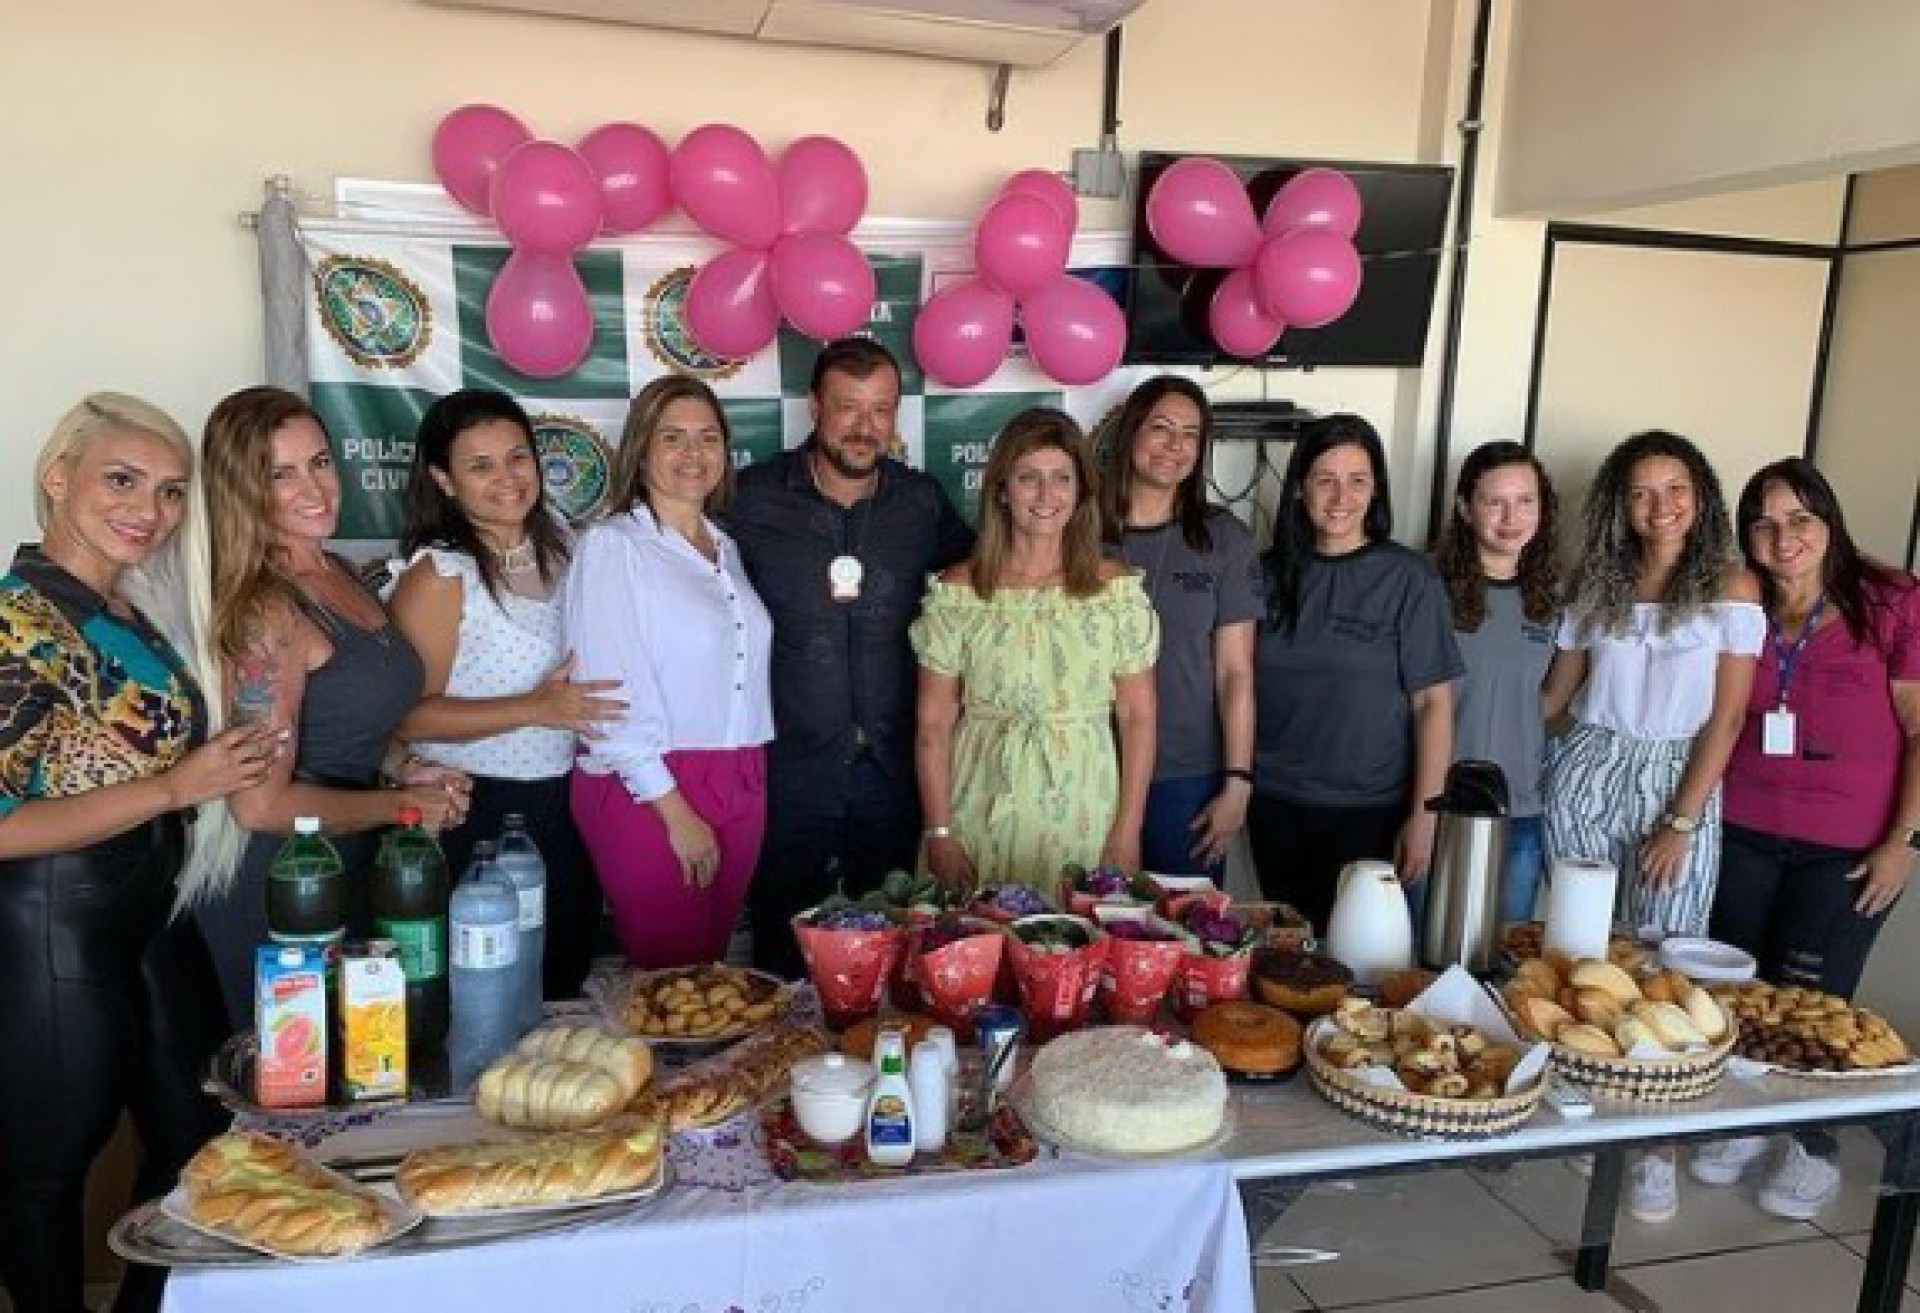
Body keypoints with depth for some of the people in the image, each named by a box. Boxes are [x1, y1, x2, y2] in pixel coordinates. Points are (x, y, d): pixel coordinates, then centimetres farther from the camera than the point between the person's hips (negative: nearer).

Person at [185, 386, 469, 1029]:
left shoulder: (337, 572, 3)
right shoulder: (264, 611, -22)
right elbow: (262, 804, -24)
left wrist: (405, 768, 1)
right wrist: (403, 805, -13)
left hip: (348, 869, 8)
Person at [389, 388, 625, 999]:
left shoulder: (557, 543, 4)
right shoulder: (439, 574, -16)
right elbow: (409, 715, -19)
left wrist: (590, 719, 6)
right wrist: (534, 709, -26)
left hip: (559, 804, 7)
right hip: (475, 815, -7)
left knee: (566, 980, 20)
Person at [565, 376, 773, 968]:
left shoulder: (725, 547, 13)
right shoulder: (611, 545, -7)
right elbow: (613, 693, -13)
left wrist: (747, 785, 4)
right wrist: (676, 811, -14)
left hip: (740, 786, 6)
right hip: (648, 790, -6)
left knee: (712, 964, 14)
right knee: (672, 974, 0)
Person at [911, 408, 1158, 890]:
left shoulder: (1117, 587, 0)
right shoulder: (957, 591, -2)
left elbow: (1138, 717, 1)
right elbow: (933, 724, -1)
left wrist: (1128, 831, -4)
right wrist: (940, 833, -6)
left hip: (1085, 819, 1)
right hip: (983, 811, 0)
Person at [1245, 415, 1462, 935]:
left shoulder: (1409, 578, -6)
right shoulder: (1273, 572, 3)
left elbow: (1433, 702, -7)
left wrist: (1423, 817, -11)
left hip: (1370, 813, -3)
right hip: (1273, 805, 3)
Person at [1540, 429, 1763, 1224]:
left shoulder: (1729, 587, -2)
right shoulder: (1595, 585, 7)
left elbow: (1726, 717, -5)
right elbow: (1555, 693, 10)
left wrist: (1681, 823, -10)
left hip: (1680, 785, -2)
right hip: (1585, 776, 3)